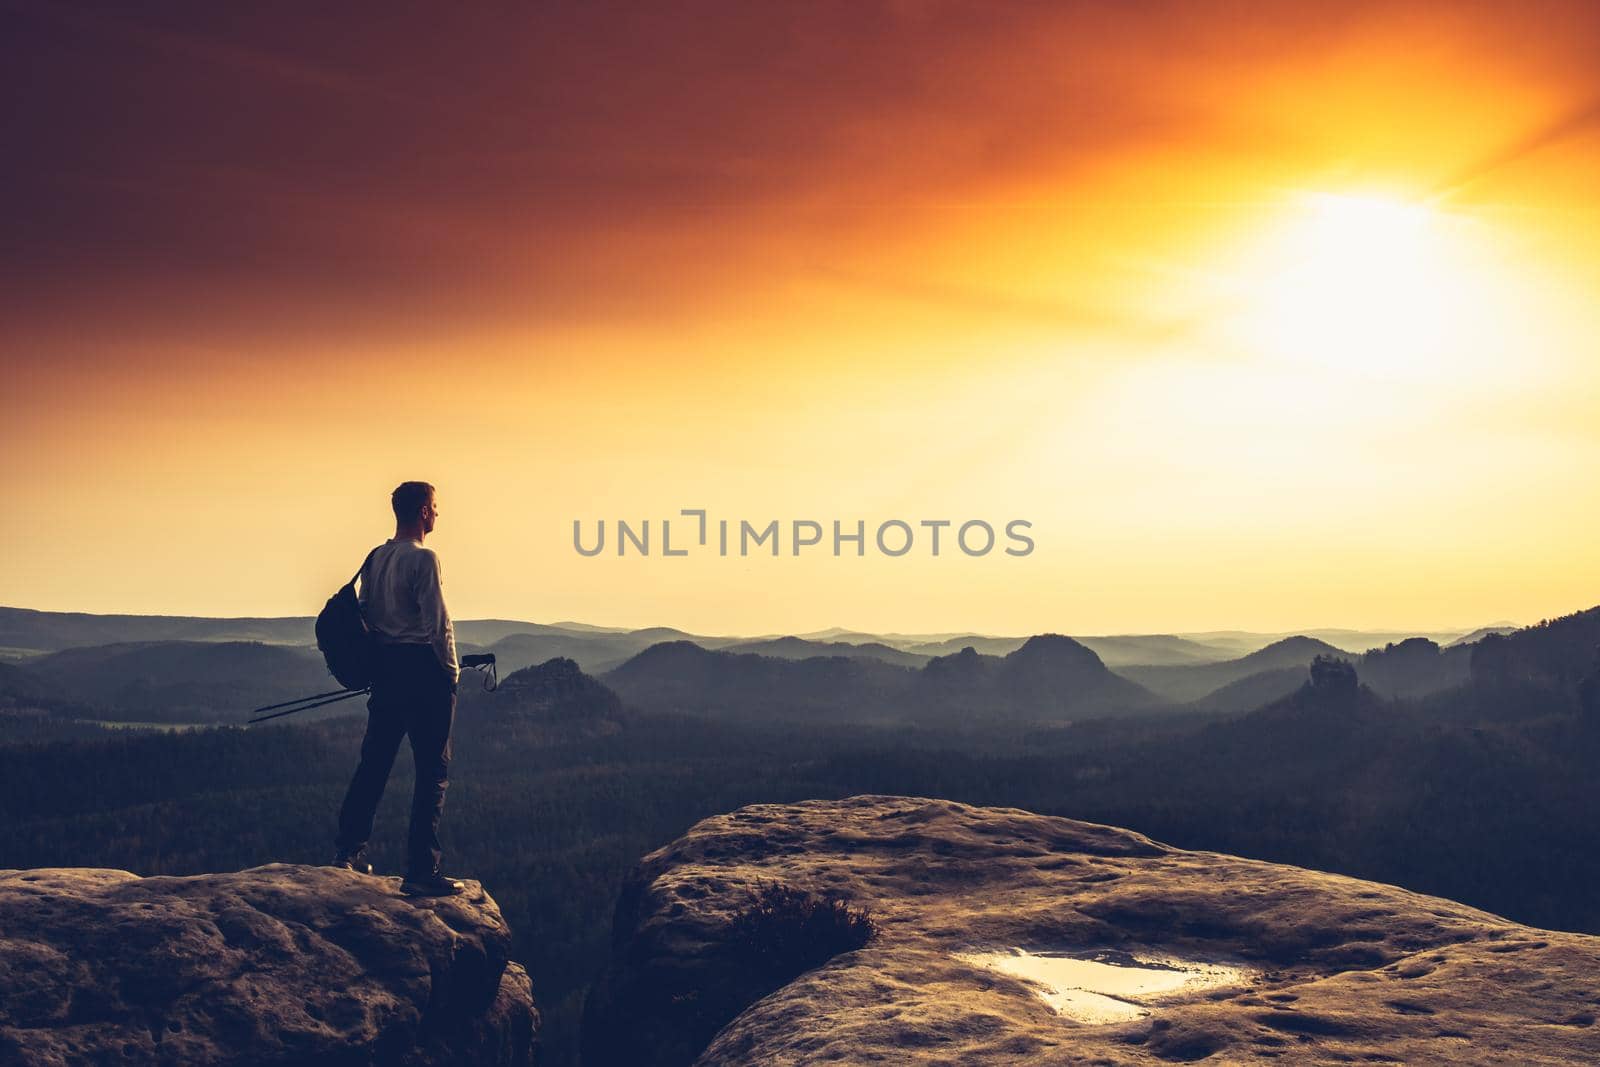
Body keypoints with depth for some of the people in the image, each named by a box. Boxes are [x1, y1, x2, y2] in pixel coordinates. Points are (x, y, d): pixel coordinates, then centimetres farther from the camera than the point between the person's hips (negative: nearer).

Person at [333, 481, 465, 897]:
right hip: (424, 668, -7)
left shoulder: (374, 558, 9)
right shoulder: (423, 558, -13)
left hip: (384, 667, 8)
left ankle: (349, 851, 22)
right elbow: (437, 623, -16)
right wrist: (452, 670, -5)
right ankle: (421, 871, -2)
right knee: (432, 770, -2)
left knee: (374, 761, 17)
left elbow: (366, 614, 14)